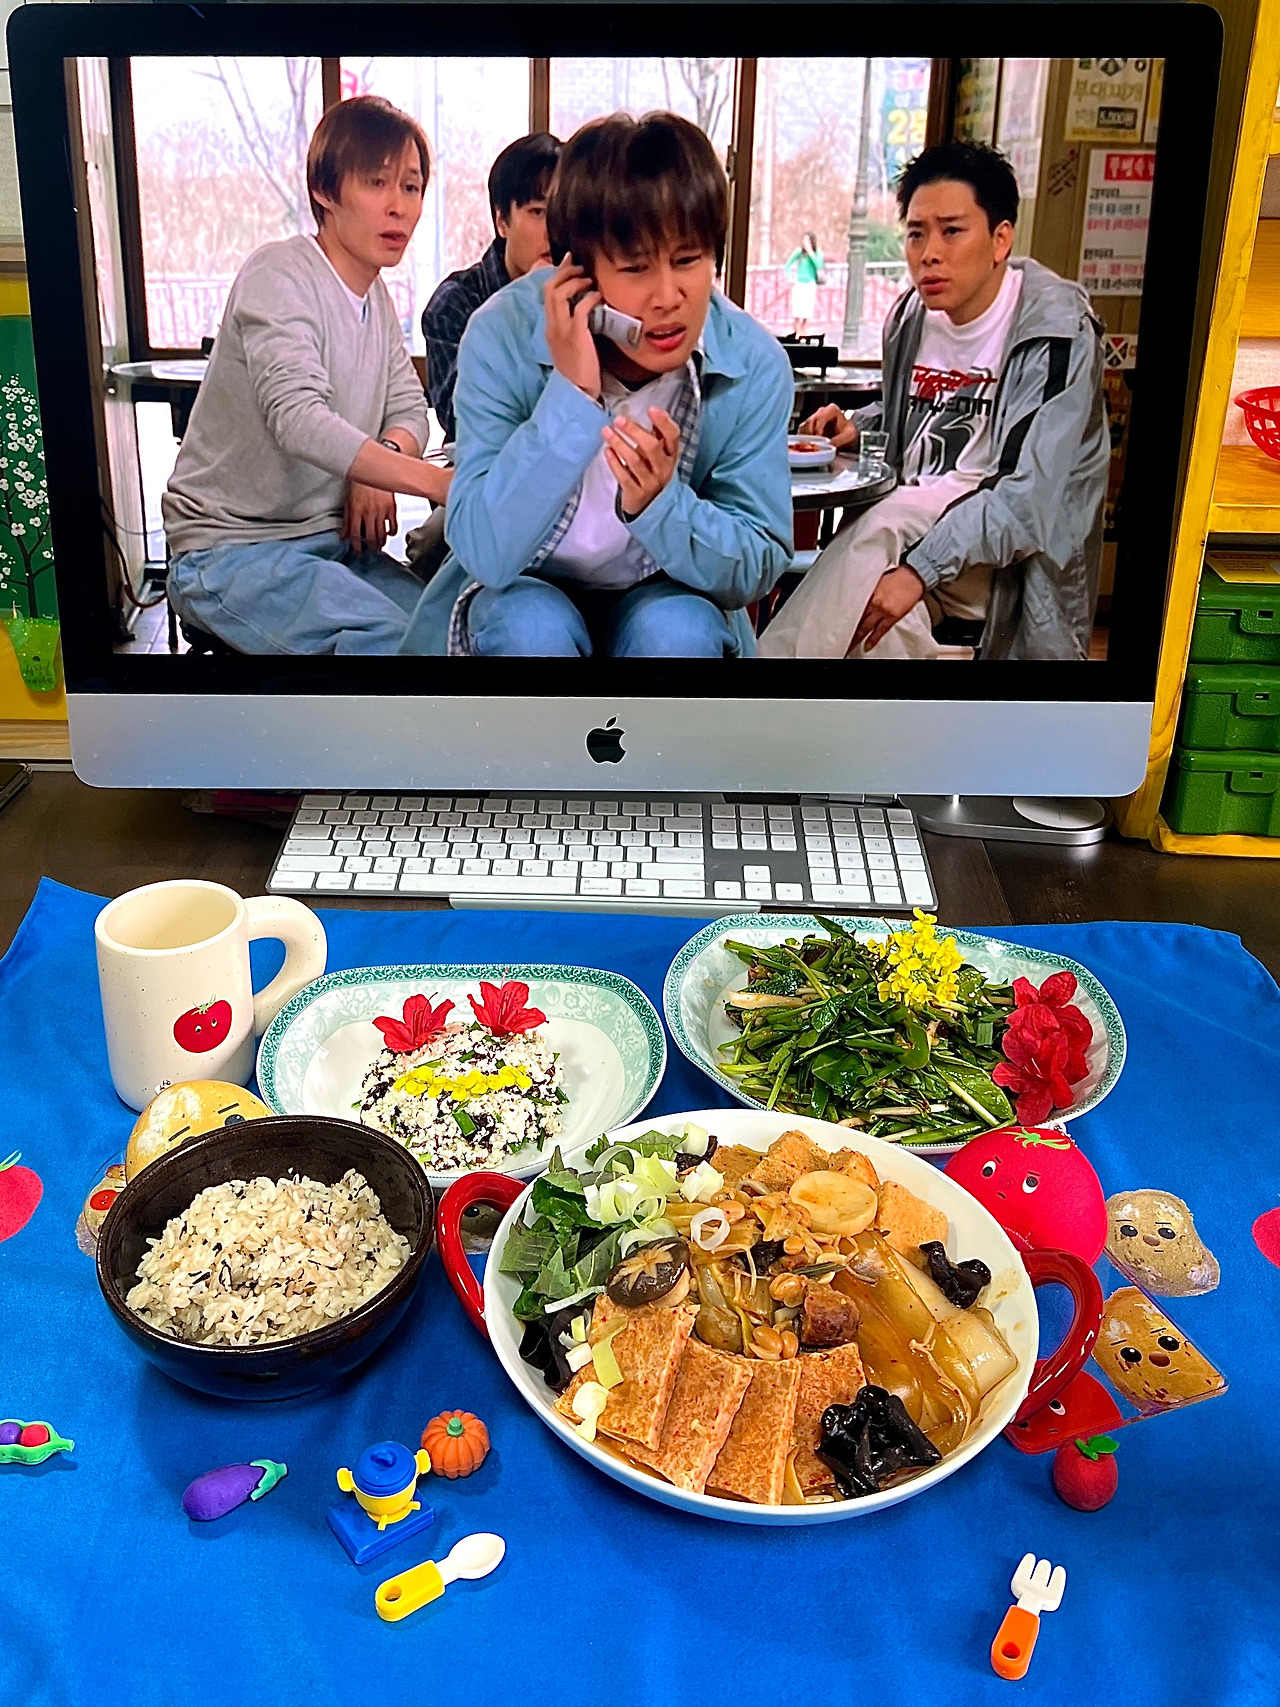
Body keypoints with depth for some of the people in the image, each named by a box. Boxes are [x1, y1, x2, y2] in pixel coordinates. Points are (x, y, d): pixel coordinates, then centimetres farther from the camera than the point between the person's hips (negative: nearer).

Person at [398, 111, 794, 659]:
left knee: (677, 629, -30)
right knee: (534, 626, -31)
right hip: (521, 593, -1)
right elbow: (485, 554, -26)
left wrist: (660, 502, -33)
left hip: (665, 597, 1)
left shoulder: (754, 366, -17)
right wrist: (571, 394, -35)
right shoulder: (504, 338, -21)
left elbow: (757, 571, -13)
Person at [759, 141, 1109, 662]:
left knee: (887, 526, -32)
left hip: (1009, 557, -5)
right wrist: (855, 428, 7)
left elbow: (1032, 498, -20)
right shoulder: (911, 317, 9)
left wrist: (918, 569, -30)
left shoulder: (1055, 331, -11)